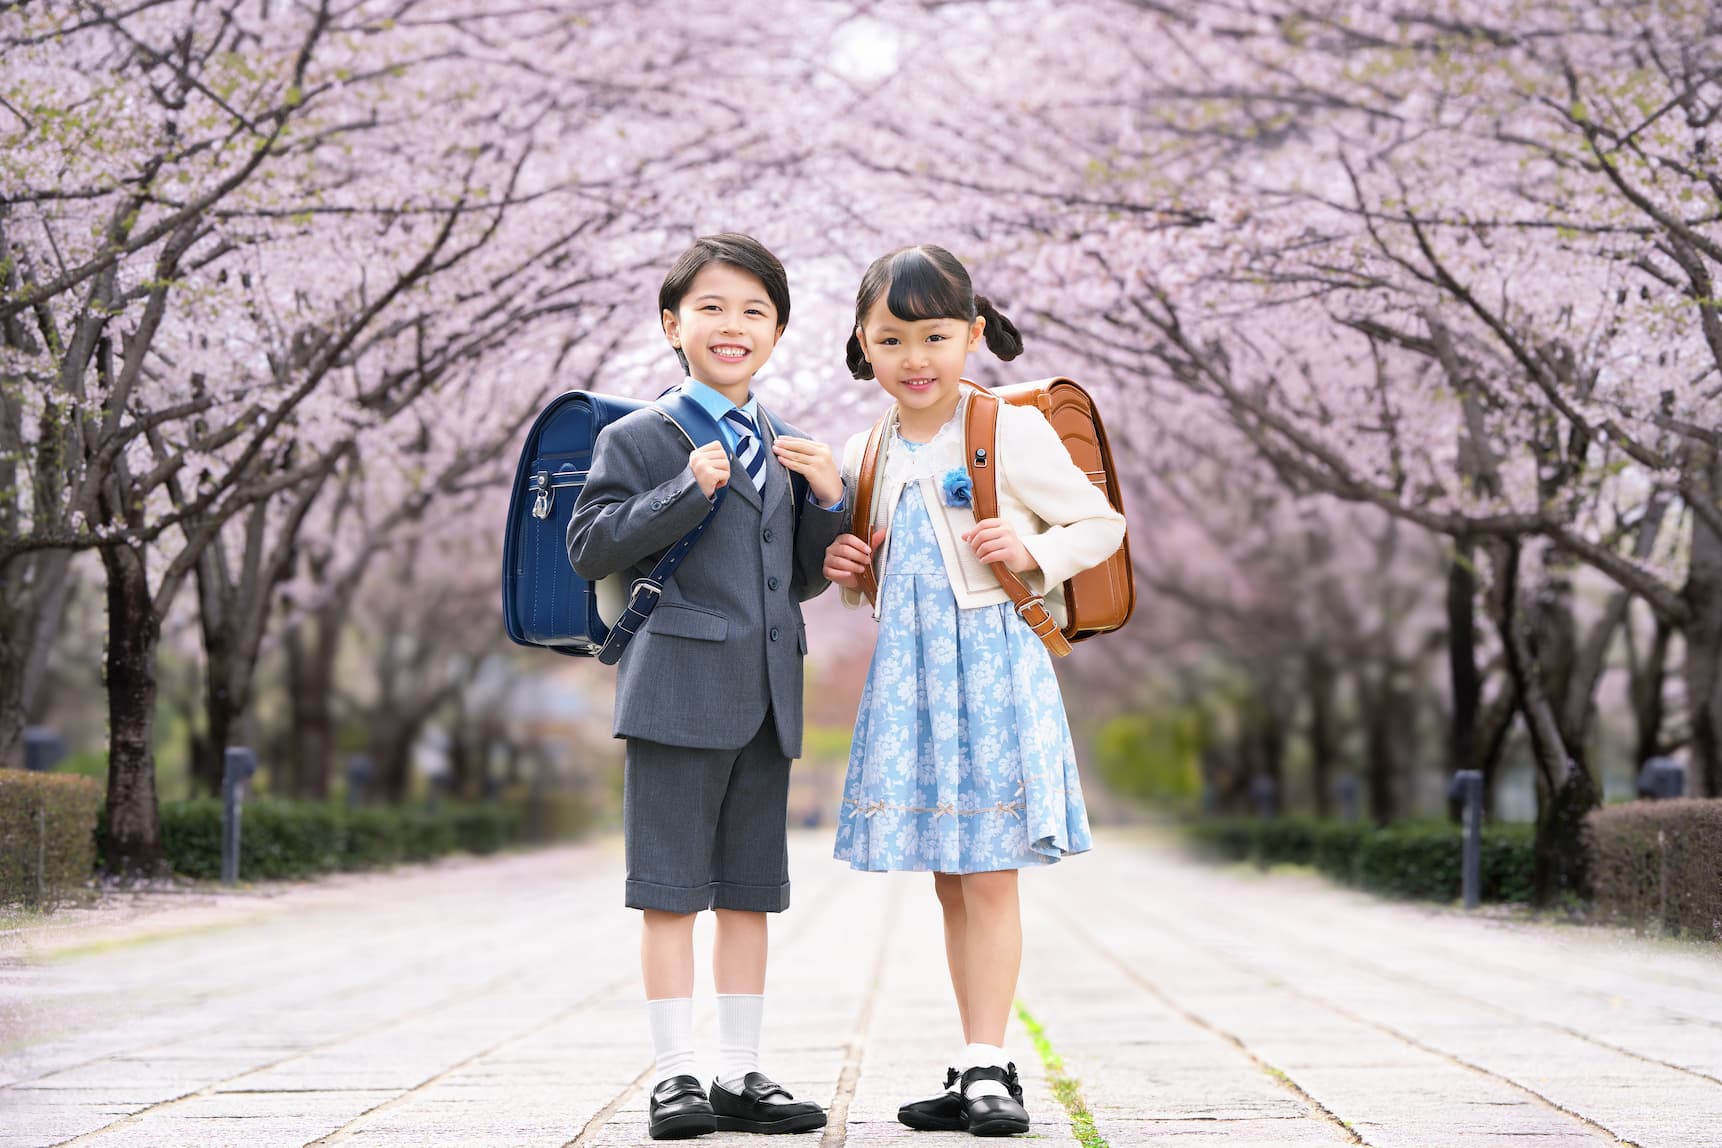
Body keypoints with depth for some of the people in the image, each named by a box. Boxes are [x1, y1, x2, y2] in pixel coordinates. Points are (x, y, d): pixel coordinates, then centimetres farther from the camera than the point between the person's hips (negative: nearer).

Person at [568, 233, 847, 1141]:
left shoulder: (781, 449, 16)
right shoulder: (637, 439, -2)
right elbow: (589, 547, -9)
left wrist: (830, 500, 2)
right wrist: (687, 491, -18)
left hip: (768, 695, 6)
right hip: (678, 688, -6)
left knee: (750, 890, 9)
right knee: (671, 888, -2)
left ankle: (740, 1075, 16)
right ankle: (674, 1075, 5)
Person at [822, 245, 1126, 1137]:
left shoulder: (1013, 432, -6)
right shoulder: (865, 455, 11)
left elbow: (1101, 523, -2)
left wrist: (1035, 551, -19)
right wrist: (845, 570, 3)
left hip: (992, 664, -6)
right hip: (908, 671, 6)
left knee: (989, 877, -5)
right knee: (947, 882, 10)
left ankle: (987, 1066, -1)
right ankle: (974, 1072, 17)